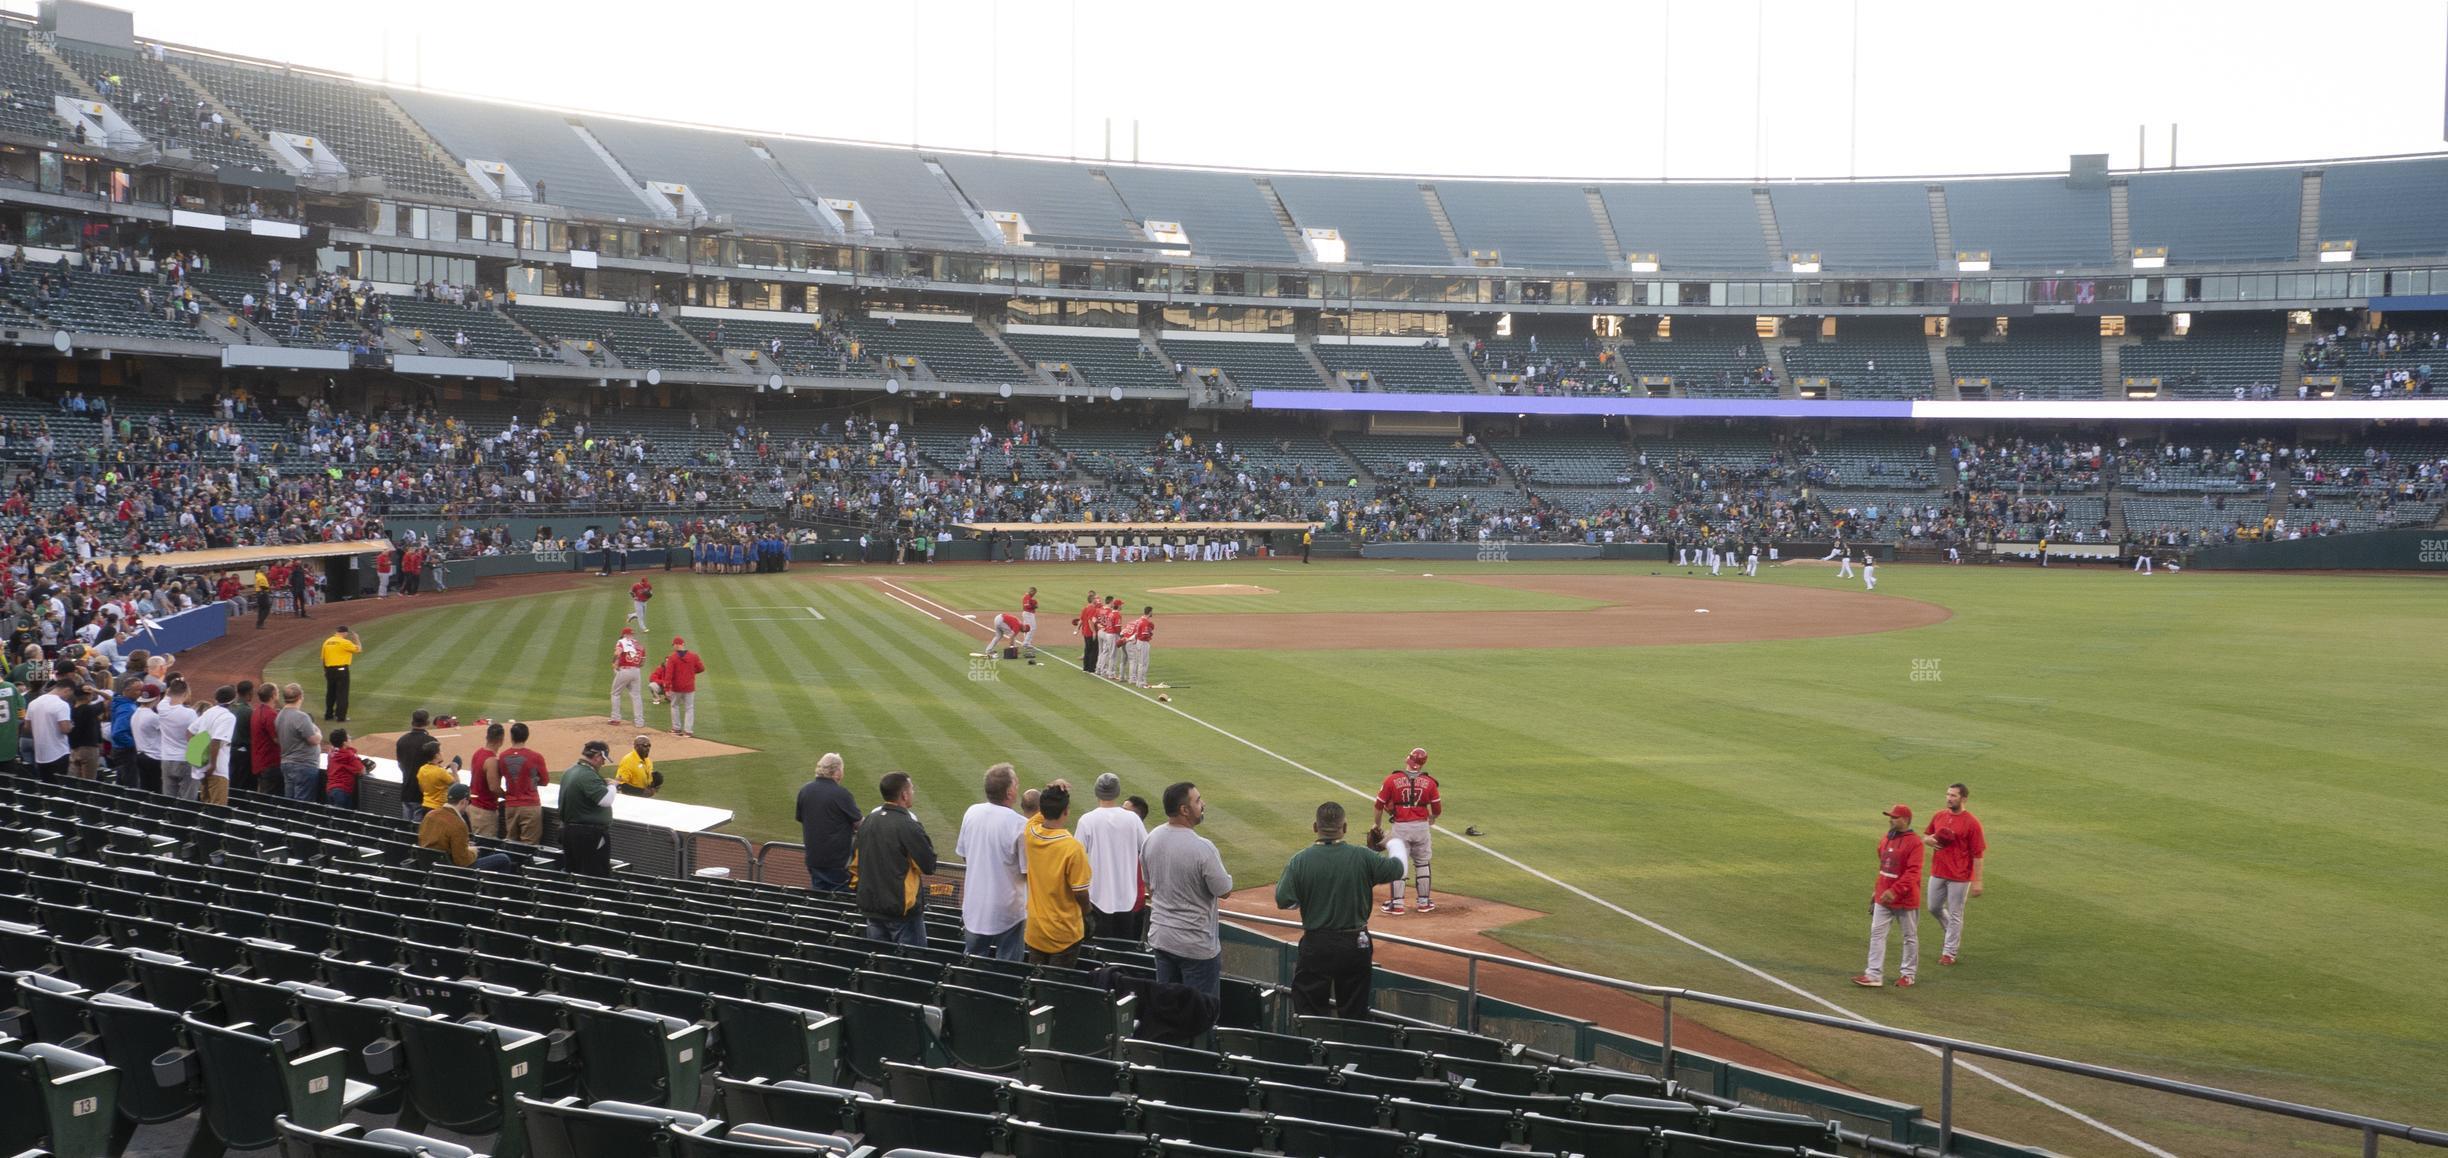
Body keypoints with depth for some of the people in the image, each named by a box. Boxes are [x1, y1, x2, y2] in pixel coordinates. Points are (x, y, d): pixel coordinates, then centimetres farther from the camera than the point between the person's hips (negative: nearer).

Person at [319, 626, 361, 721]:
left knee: (330, 693, 18)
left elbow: (323, 658, 13)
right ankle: (341, 716, -3)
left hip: (329, 669, 6)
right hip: (341, 669, -6)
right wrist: (357, 638, 11)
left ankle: (328, 714, 25)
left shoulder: (327, 642, 8)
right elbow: (358, 649, -4)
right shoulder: (345, 642, -11)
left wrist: (325, 671, 22)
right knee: (342, 694, -1)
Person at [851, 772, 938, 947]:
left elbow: (856, 862, 13)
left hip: (871, 906, 7)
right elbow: (929, 866, -13)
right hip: (902, 909, -7)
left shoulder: (868, 821, 5)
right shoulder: (908, 827, -18)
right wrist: (922, 837, 0)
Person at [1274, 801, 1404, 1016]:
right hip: (1356, 945, 1)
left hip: (1315, 947, -1)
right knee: (1354, 1013, 14)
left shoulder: (1299, 861, -11)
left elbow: (1283, 901, -11)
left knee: (1308, 1013, 7)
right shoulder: (1363, 857, -9)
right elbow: (1398, 869, 3)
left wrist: (1283, 877, 8)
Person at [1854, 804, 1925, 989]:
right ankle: (1874, 975, 4)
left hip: (1906, 900, -7)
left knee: (1910, 937, 10)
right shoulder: (1885, 840, 8)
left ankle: (1907, 974, 22)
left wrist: (1894, 891, -32)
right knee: (1877, 934, 2)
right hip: (1883, 898, 7)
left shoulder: (1914, 843, -16)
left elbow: (1912, 873, -24)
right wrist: (1876, 890, 18)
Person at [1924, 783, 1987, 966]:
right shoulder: (1939, 816, 4)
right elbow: (1925, 836, 18)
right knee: (1934, 908, 16)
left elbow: (1978, 854, -12)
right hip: (1937, 873, 6)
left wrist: (1977, 881, -14)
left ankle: (1949, 952, 16)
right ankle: (1954, 935, 40)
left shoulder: (1971, 822, -13)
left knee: (1955, 915, 4)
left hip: (1960, 877, -6)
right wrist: (1928, 840, -8)